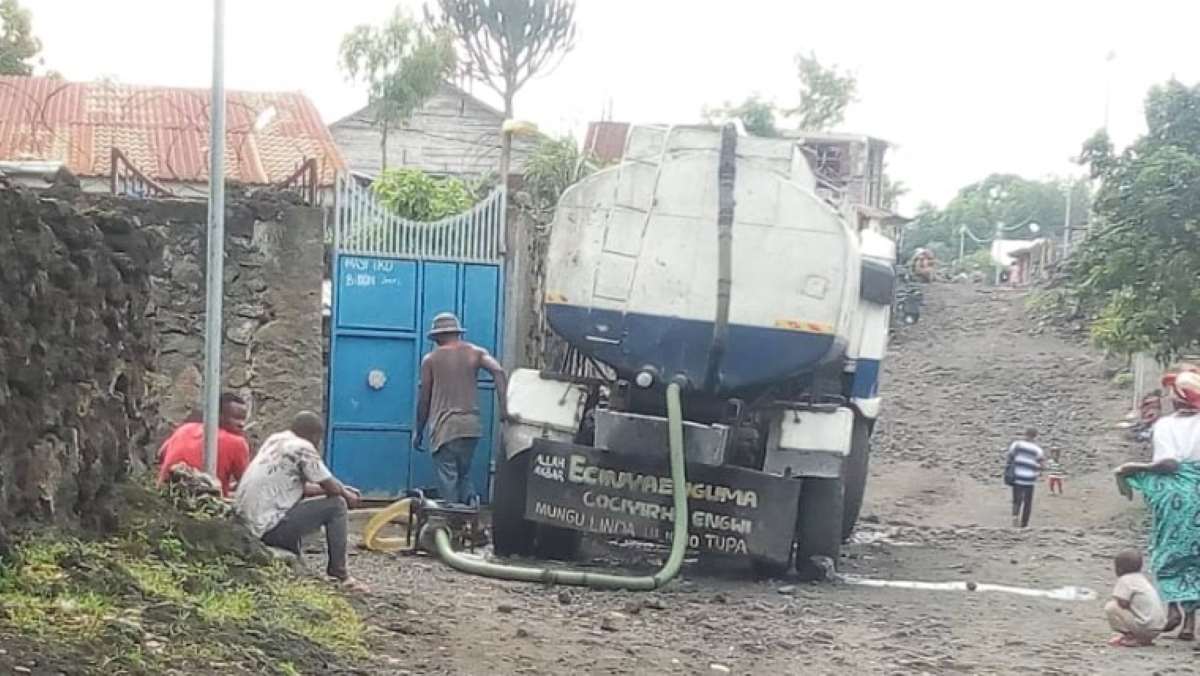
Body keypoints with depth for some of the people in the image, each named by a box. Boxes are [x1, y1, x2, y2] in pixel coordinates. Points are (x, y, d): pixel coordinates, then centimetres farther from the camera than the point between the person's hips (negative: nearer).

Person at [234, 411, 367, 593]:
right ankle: (338, 574, 6)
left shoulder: (274, 440, 14)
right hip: (268, 528, -9)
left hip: (243, 522, 9)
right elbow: (331, 487, -6)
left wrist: (342, 490, 22)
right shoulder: (302, 448, -12)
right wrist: (347, 495, 16)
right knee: (336, 505, -1)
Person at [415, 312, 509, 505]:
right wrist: (503, 407, -14)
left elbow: (424, 400, 4)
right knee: (464, 476, 15)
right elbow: (498, 372, -9)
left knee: (447, 479, -2)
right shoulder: (475, 352, 9)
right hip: (471, 425, 3)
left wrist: (419, 432, 13)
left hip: (445, 427, -3)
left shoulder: (431, 359, 4)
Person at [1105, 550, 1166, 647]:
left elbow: (1122, 603, -16)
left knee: (1110, 607, -8)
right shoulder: (1142, 578, 18)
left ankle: (1132, 638, -6)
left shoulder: (1125, 580, -9)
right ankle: (1145, 639, 14)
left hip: (1145, 627, -9)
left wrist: (1113, 600, 4)